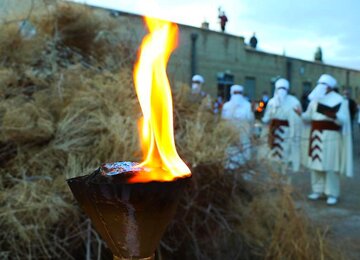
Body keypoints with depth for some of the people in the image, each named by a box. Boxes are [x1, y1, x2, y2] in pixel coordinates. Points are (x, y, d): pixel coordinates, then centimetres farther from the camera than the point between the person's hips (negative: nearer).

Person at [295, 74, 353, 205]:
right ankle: (318, 190, 18)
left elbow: (343, 120, -13)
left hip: (331, 136, -5)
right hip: (316, 136, 5)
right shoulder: (315, 99, 10)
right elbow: (309, 116, 11)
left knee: (330, 165, -3)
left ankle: (332, 194, 5)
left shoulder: (339, 100, -5)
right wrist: (301, 114, -9)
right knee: (316, 164, 8)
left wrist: (333, 116, -32)